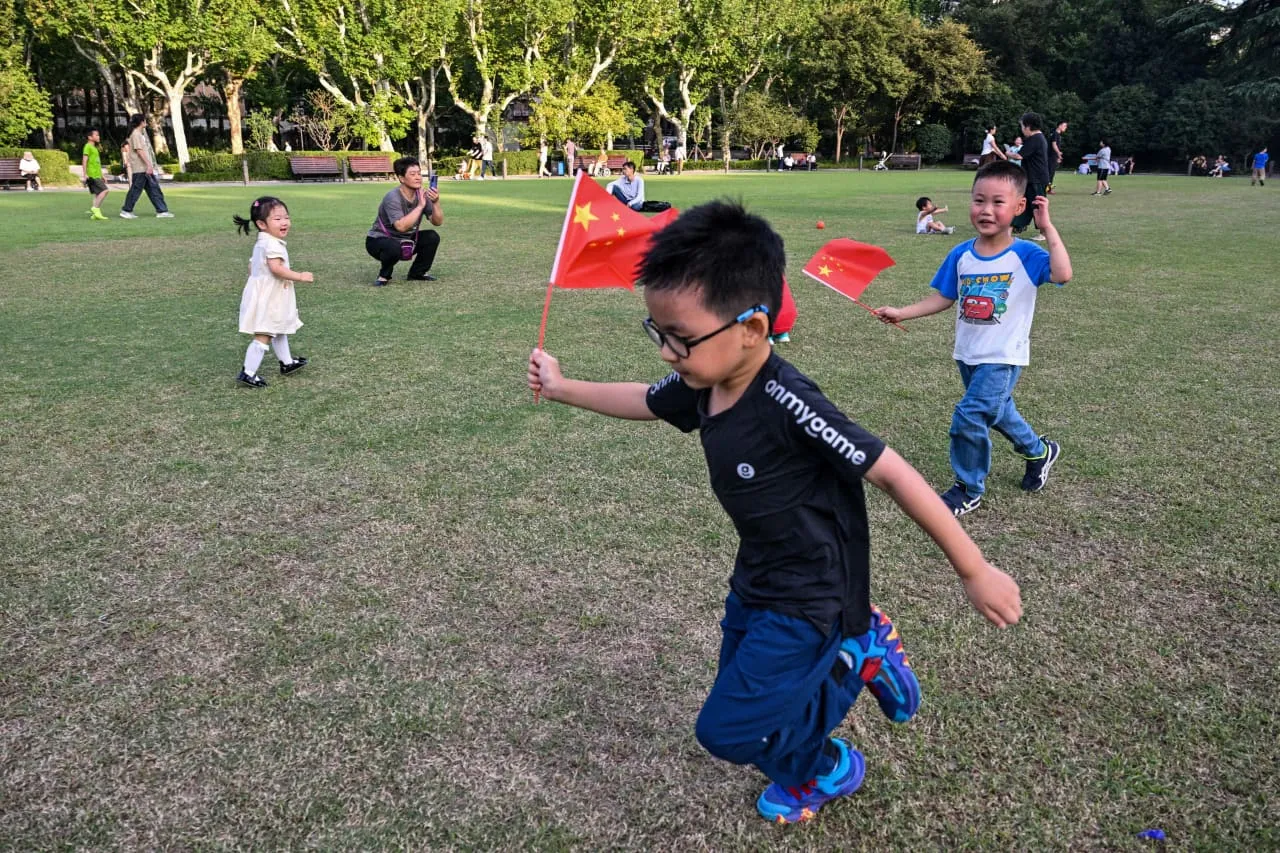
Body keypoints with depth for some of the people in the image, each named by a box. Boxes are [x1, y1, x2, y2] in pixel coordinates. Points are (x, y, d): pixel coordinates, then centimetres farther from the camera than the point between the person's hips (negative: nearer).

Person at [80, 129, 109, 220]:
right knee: (104, 190, -19)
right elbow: (84, 161, -12)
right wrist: (85, 175, -19)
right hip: (92, 175, -9)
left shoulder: (94, 148, 22)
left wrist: (102, 176, 27)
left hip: (97, 175, 9)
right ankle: (95, 208, -17)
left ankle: (94, 213, 8)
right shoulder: (88, 147, -6)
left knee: (98, 194, 7)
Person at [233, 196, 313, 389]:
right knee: (264, 335, -8)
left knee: (279, 330, 25)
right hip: (268, 297, -11)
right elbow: (276, 268, -32)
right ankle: (248, 373, -8)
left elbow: (251, 266, 20)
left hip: (266, 295, 11)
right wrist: (299, 276, -25)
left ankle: (287, 362, 40)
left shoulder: (261, 243, 13)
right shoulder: (273, 244, -21)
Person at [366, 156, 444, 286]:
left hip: (405, 240, 6)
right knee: (394, 247, -38)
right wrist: (420, 206, -38)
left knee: (432, 237, -13)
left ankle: (418, 273, 8)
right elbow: (401, 226, -40)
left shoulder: (422, 195, -8)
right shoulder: (392, 198, -27)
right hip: (379, 241, -6)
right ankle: (384, 275, -6)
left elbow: (438, 222, -12)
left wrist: (436, 203, -29)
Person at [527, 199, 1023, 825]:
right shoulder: (702, 383, -9)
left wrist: (975, 572, -21)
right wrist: (561, 387, 21)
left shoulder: (787, 402, -32)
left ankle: (823, 769, 28)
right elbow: (641, 401, 13)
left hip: (811, 599, -8)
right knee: (743, 696, 20)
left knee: (727, 729, -1)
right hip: (756, 583, 8)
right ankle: (855, 655, 29)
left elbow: (891, 472, -28)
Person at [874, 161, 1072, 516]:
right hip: (968, 354, 6)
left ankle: (969, 490, 9)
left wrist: (1047, 227, -29)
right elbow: (941, 298, 5)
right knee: (996, 411, 23)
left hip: (1003, 357, -6)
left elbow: (1063, 274, -34)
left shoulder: (1026, 256, -16)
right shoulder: (961, 255, -3)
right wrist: (902, 313, -5)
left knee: (969, 417, -14)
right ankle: (1039, 451, 52)